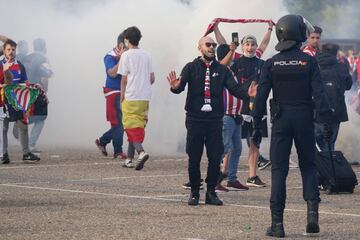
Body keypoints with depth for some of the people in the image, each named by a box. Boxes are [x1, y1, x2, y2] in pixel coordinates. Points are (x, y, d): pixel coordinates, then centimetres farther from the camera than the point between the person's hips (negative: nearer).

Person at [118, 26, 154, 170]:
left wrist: (121, 98, 2)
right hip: (145, 97, 5)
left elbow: (124, 80, -7)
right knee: (137, 126, 11)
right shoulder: (147, 55, 9)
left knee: (131, 127, -5)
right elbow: (152, 79, 10)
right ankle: (129, 158, 15)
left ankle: (141, 152, -27)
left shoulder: (126, 55, -7)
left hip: (131, 97, -5)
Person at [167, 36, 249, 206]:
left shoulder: (222, 70, 10)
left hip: (215, 120, 2)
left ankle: (211, 192, 11)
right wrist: (174, 87, -32)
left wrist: (248, 95, -19)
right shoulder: (191, 68, 5)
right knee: (194, 158, 1)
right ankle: (194, 192, 11)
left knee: (215, 158, 0)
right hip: (195, 119, -2)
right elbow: (181, 86, -8)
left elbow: (234, 88, 0)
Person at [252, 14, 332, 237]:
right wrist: (326, 120, -8)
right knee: (308, 166, 14)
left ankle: (277, 223, -1)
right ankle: (313, 210, -5)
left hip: (281, 119, 0)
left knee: (279, 170, 3)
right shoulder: (309, 62, -2)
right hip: (305, 118, 0)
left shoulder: (271, 64, 0)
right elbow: (319, 93, -9)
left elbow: (261, 96, -2)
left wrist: (257, 126, 2)